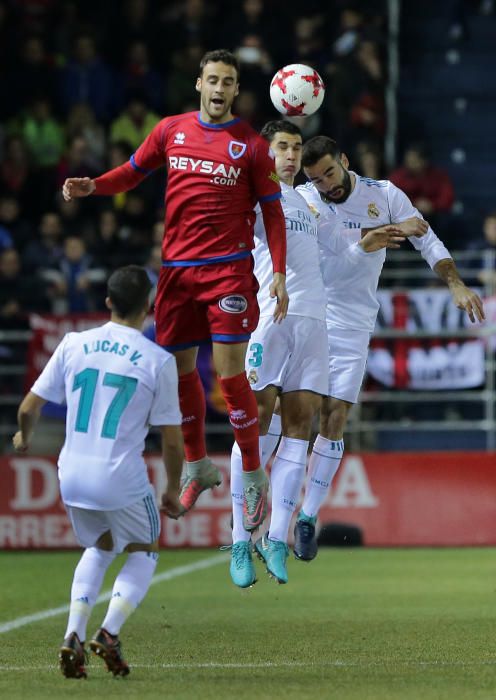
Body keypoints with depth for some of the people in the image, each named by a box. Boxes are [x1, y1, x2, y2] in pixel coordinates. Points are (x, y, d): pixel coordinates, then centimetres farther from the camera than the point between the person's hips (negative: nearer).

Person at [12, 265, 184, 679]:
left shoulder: (75, 345, 1)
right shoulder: (158, 361, -8)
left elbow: (29, 409, 5)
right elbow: (172, 442, -5)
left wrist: (24, 438, 28)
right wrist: (173, 492, 12)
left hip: (72, 475, 4)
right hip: (124, 480, -4)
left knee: (100, 547, 28)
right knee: (144, 552, 22)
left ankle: (74, 636, 9)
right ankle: (110, 632, 0)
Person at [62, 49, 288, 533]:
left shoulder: (252, 145, -1)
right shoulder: (172, 130, 7)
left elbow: (272, 211, 2)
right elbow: (134, 172, 18)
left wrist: (280, 273, -5)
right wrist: (91, 187, -2)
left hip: (229, 269, -4)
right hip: (176, 268, 4)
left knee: (231, 373, -11)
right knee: (179, 369, 9)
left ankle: (254, 480, -1)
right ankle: (197, 467, 27)